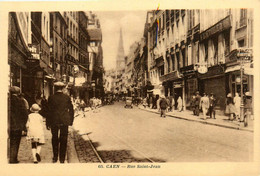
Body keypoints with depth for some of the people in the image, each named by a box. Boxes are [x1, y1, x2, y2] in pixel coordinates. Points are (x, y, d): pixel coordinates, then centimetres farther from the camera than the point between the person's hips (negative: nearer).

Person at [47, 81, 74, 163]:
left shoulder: (51, 97, -5)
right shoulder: (67, 97, -2)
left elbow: (48, 111, -2)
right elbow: (71, 110, 2)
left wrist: (48, 123, 5)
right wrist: (71, 121, 13)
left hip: (54, 122, 0)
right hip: (64, 122, 0)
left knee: (54, 139, 15)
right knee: (63, 140, 8)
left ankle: (55, 157, 19)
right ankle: (62, 159, 12)